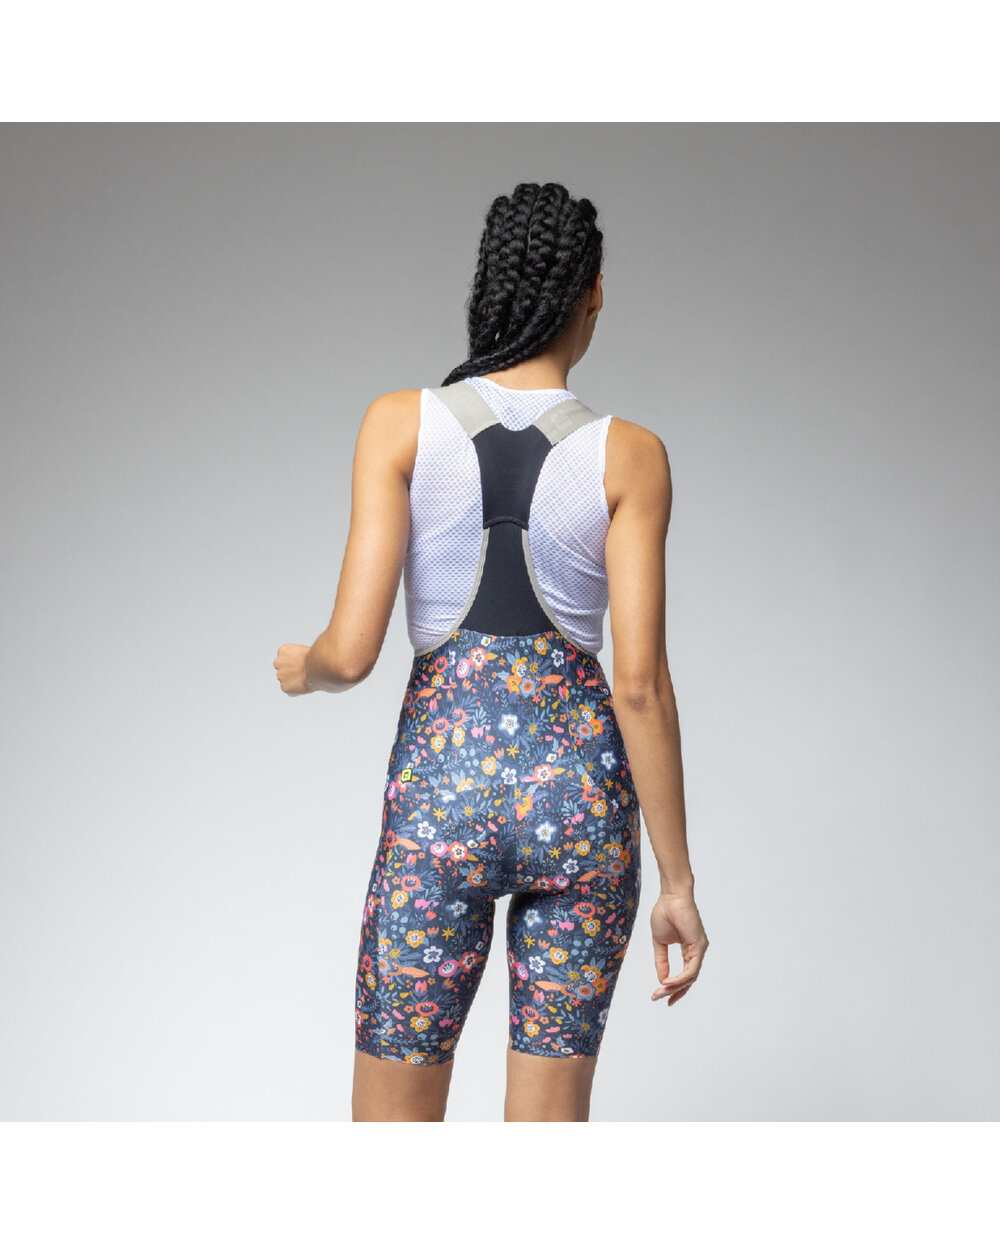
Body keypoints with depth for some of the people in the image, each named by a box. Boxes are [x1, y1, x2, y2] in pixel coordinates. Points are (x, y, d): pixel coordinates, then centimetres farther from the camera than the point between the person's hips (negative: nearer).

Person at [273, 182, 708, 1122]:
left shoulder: (401, 423, -6)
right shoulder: (629, 455, -5)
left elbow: (352, 649, -11)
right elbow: (641, 680, -9)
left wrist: (302, 670, 15)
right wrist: (677, 880, -1)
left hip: (441, 792, -1)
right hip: (581, 791, 1)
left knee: (390, 1129, 10)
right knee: (551, 1124, 12)